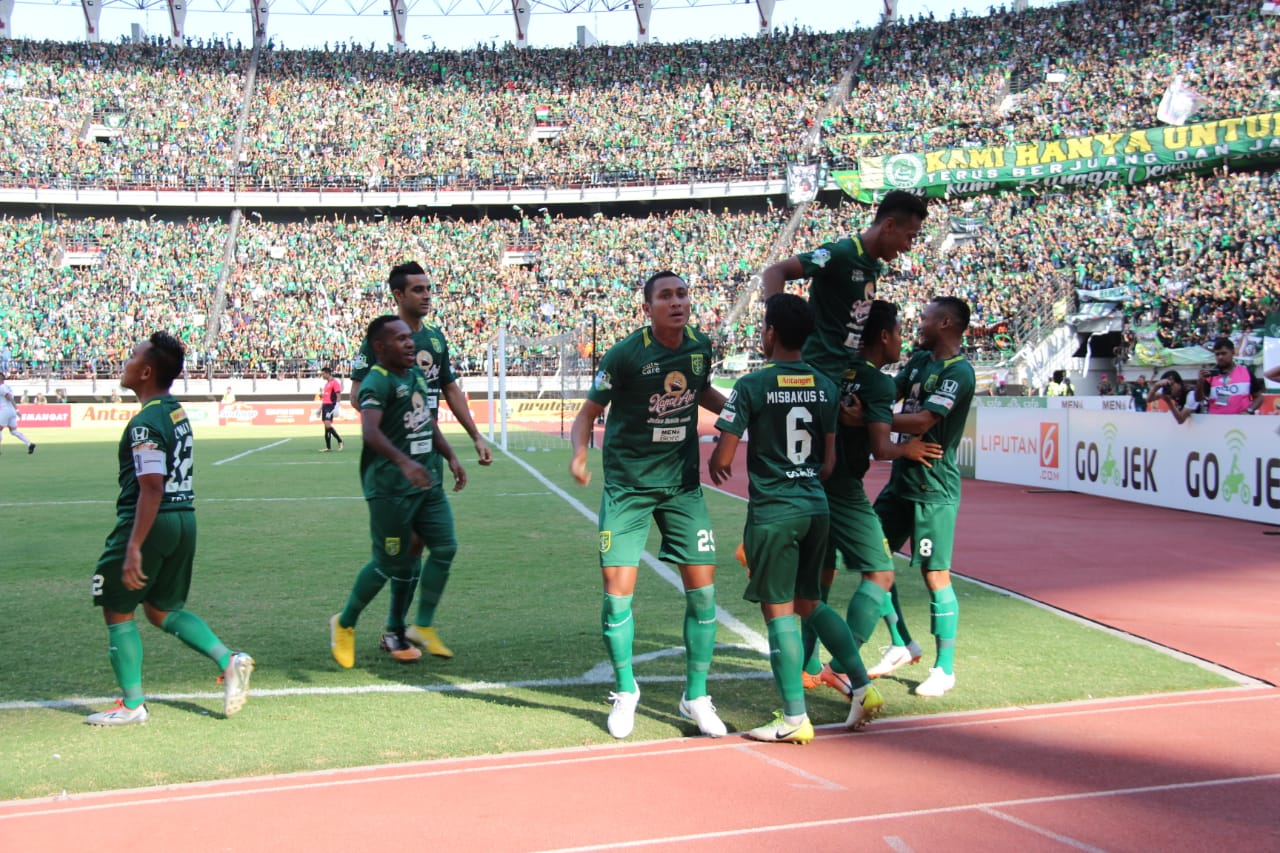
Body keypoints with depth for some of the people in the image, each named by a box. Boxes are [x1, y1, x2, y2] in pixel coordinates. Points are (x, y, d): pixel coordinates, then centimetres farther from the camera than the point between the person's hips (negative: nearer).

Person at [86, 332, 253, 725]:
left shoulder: (145, 423, -17)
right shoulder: (178, 413, 10)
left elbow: (152, 488, -23)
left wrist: (133, 548, -25)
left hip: (152, 522, -9)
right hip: (185, 518, 9)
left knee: (117, 610, 7)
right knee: (162, 609, 20)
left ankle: (133, 704, 12)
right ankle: (228, 660, 5)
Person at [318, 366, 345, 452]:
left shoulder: (335, 382, -8)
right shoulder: (326, 383, 19)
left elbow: (338, 395, -13)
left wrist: (336, 408, -20)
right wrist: (320, 408, 24)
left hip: (331, 406, -9)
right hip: (325, 405, 9)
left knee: (328, 425, -18)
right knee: (326, 426, 6)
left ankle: (340, 440, -3)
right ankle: (328, 447, 7)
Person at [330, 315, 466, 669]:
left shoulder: (417, 374, 15)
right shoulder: (377, 381, -14)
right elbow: (370, 431, -30)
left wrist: (451, 457, 23)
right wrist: (404, 462, -42)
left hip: (425, 480, 9)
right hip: (390, 486, -9)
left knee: (445, 547, 4)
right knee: (390, 563, -2)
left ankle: (395, 632, 17)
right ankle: (344, 624, 22)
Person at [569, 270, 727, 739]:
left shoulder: (701, 346, -1)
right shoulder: (625, 354, -15)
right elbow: (590, 409, -7)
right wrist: (579, 453, -25)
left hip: (682, 485, 4)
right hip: (627, 487, -3)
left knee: (702, 590, -1)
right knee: (617, 592, -6)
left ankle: (696, 696, 17)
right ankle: (625, 692, 19)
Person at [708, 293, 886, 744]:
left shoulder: (752, 386, -11)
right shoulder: (826, 387, 5)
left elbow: (722, 459, -10)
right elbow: (830, 461, 9)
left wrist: (714, 465, 13)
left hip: (772, 511, -6)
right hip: (816, 506, 6)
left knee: (779, 611, 2)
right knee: (811, 603, 20)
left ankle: (795, 718, 5)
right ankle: (864, 688, 14)